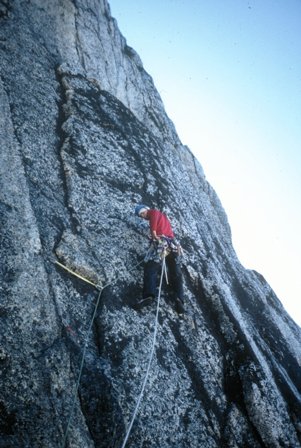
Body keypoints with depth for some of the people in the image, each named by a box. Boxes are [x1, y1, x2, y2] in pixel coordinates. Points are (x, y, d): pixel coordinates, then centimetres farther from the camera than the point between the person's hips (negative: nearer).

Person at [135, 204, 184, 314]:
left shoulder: (153, 212, 13)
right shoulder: (162, 215, 37)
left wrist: (153, 232, -16)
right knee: (175, 273, 4)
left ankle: (149, 295, -30)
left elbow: (154, 217, -9)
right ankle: (179, 299, -11)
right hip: (173, 244, 7)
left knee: (150, 268, -12)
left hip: (161, 242, -7)